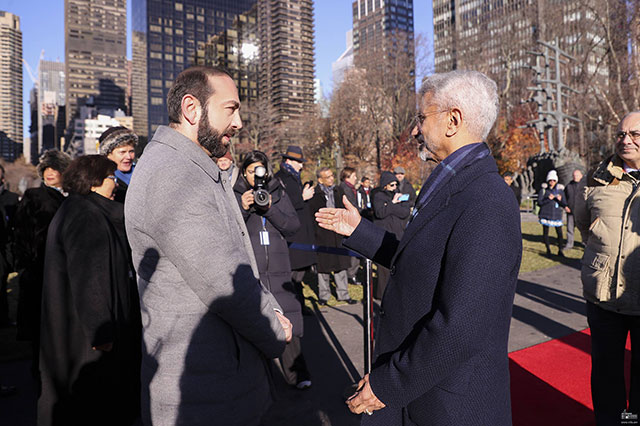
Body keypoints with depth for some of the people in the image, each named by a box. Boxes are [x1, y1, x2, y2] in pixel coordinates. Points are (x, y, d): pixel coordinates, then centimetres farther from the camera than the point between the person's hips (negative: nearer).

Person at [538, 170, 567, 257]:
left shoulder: (560, 190, 6)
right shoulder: (543, 190, 0)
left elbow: (564, 204, 5)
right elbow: (539, 202, -6)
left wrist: (560, 200, -15)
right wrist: (548, 199, -19)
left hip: (557, 215, 1)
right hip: (546, 214, -1)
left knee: (559, 233, -4)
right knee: (545, 232, 4)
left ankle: (560, 250, 8)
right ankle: (548, 249, 19)